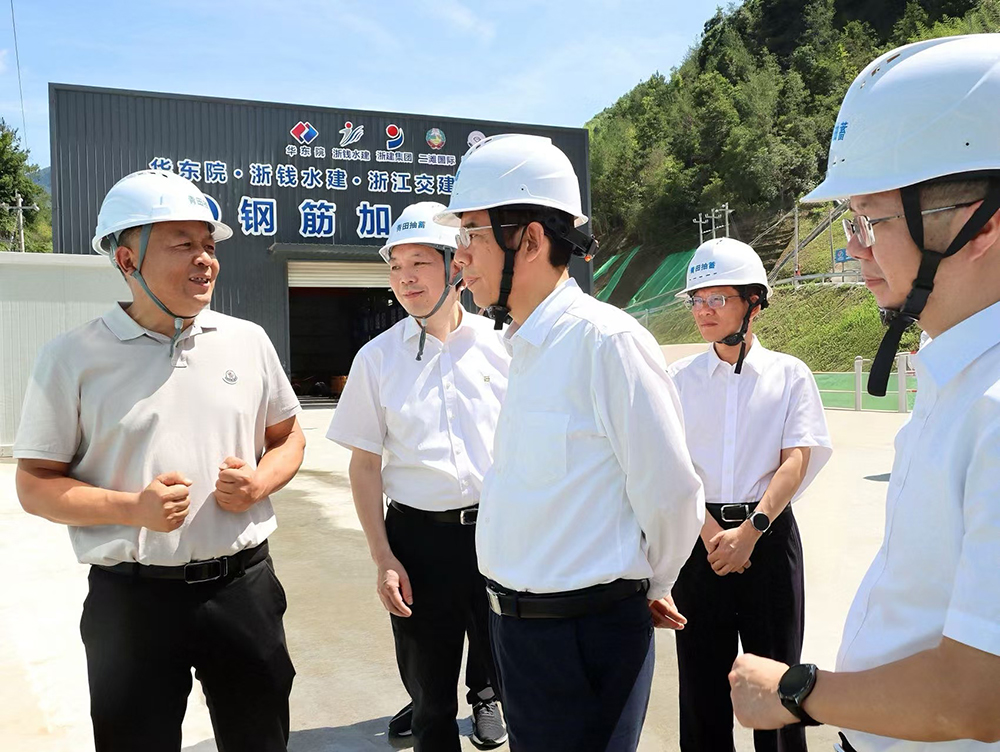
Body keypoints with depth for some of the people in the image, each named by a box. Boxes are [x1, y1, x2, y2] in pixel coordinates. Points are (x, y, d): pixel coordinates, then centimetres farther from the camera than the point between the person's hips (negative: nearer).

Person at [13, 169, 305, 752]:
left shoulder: (248, 340, 3)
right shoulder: (73, 358, -5)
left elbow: (289, 436, 13)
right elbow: (35, 484, -2)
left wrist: (260, 483, -8)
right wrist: (131, 508, -18)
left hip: (244, 586, 3)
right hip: (132, 599, -2)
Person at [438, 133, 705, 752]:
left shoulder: (608, 341, -21)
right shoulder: (526, 347, 7)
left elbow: (672, 499, -16)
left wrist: (648, 589, 1)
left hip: (585, 633, -8)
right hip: (517, 624, 8)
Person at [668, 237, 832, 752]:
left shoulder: (789, 374, 2)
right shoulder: (681, 378, 5)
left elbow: (796, 461, -4)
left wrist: (751, 529, -15)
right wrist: (710, 530, -13)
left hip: (769, 532, -1)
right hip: (699, 532, 1)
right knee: (701, 675, 8)